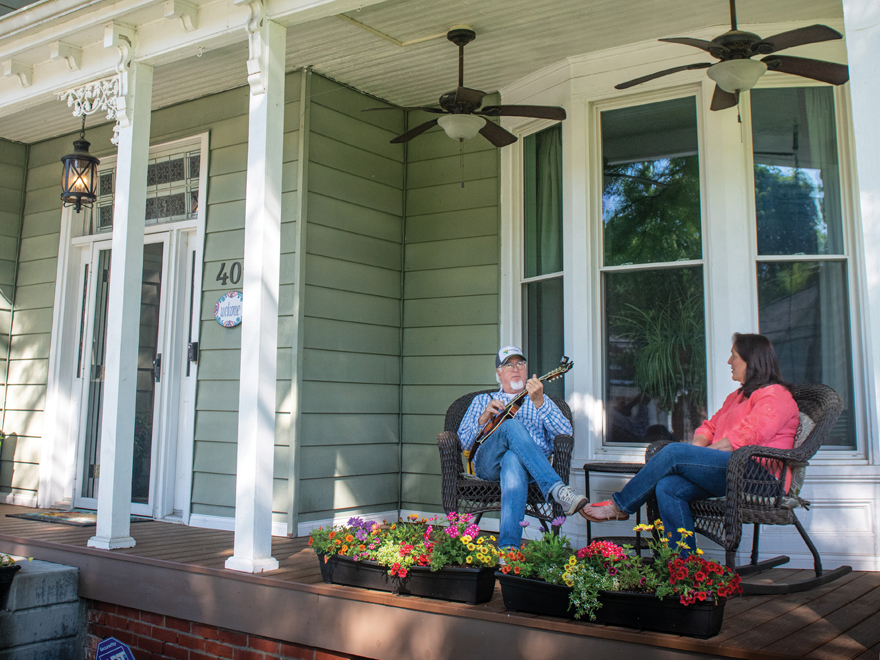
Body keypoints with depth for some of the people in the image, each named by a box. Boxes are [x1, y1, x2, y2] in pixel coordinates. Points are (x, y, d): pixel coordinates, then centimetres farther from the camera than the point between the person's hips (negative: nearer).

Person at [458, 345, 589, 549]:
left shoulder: (542, 401, 27)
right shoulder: (482, 401, 30)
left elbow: (566, 433, 6)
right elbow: (464, 442, 17)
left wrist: (539, 403, -9)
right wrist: (484, 417, -2)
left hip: (531, 468, 0)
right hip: (488, 463, 1)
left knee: (513, 460, -41)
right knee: (512, 425, -33)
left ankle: (508, 546, -54)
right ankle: (557, 489, -47)